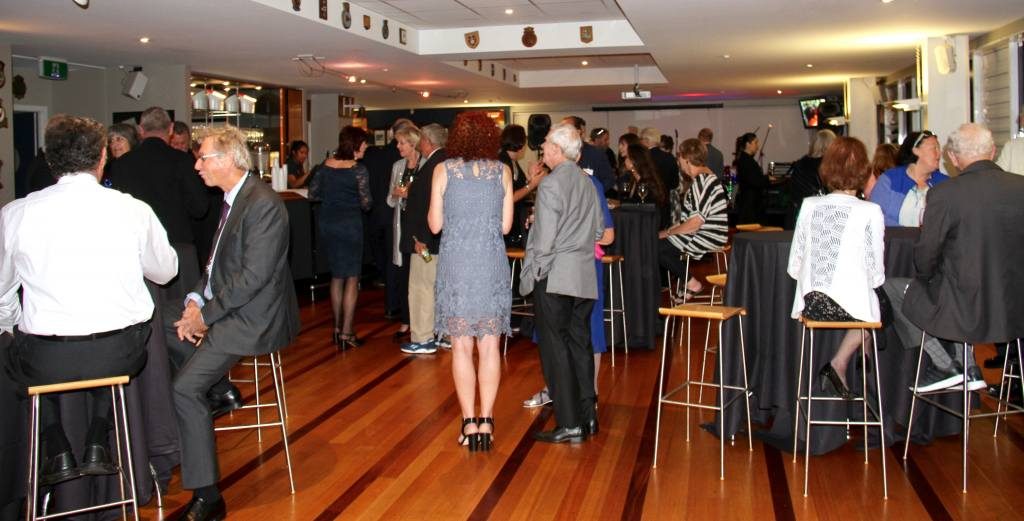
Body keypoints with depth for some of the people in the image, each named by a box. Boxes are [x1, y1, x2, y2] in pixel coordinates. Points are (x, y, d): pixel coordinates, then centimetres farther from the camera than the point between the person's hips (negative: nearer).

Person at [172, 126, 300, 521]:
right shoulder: (232, 199, 12)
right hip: (226, 308, 10)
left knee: (184, 387, -17)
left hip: (252, 318, -9)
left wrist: (206, 314, -16)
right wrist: (196, 299, -1)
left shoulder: (263, 204, -19)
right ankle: (221, 390, 17)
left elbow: (253, 277, -23)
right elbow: (218, 262, 15)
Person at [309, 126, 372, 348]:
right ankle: (346, 333, 1)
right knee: (352, 278, 2)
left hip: (327, 224, 6)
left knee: (337, 276, 18)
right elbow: (366, 204, -13)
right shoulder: (358, 170, -13)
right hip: (349, 225, -6)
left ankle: (337, 328, 25)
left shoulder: (326, 166, 4)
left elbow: (314, 192, 10)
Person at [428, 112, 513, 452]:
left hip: (456, 265, -1)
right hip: (492, 266, 1)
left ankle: (469, 423, 8)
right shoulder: (502, 171, 2)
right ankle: (486, 422, 9)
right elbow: (506, 225, 3)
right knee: (489, 346, 8)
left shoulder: (443, 170, -2)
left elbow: (435, 224, 0)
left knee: (461, 346, 6)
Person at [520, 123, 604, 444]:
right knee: (579, 344, 13)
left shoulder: (551, 184, -14)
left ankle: (569, 425, 3)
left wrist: (534, 271, -7)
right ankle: (587, 416, 20)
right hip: (584, 276, 8)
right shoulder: (587, 183, 10)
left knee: (555, 348, -1)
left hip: (553, 276, -7)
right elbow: (599, 229, 16)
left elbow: (545, 237, -16)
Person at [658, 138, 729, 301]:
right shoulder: (703, 177, 15)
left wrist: (668, 232, -12)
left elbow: (695, 222, -24)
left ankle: (692, 284, -3)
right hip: (703, 234, 10)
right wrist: (671, 229, 11)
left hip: (707, 238, -10)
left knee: (656, 247, -12)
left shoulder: (702, 180, -18)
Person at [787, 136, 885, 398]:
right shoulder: (870, 212, -10)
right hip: (851, 305, -4)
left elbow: (794, 266, 3)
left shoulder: (809, 205, 0)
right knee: (875, 306, 29)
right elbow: (876, 275, -6)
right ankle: (839, 365, 19)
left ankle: (838, 368, 27)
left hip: (810, 304, 4)